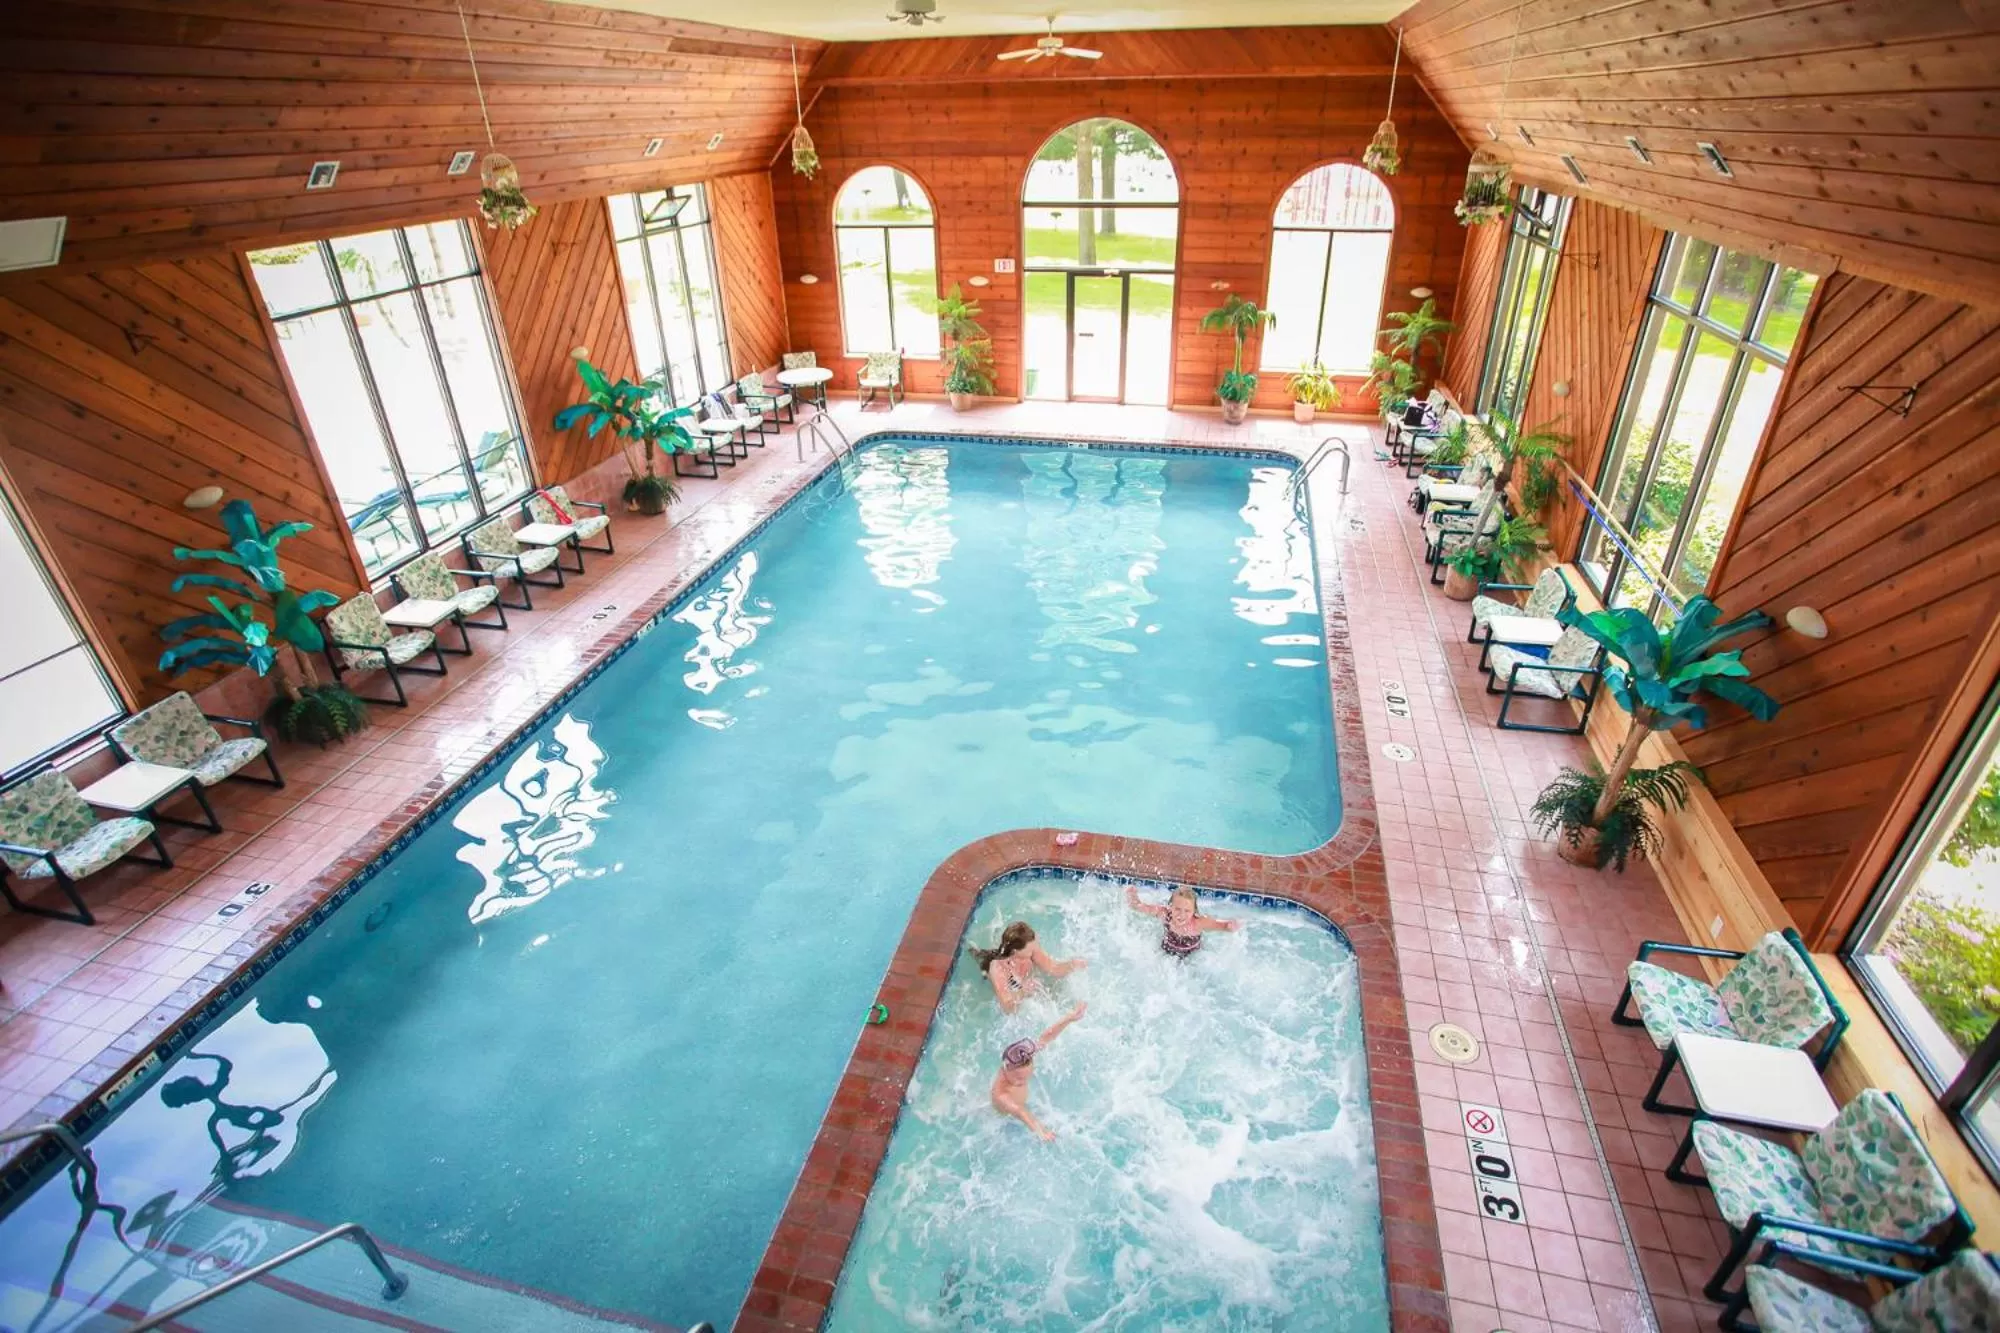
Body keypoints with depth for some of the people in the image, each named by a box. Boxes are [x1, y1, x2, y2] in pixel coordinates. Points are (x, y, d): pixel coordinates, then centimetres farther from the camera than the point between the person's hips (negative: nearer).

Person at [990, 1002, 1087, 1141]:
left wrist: (1069, 1018, -46)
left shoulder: (1019, 1062, -33)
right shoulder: (1001, 1094, -48)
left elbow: (1045, 1038, -35)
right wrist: (1039, 1131, -87)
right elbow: (1019, 1112, -68)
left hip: (1023, 1106, 5)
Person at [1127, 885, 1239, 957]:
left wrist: (1231, 926, -57)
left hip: (1190, 960, -1)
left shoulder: (1198, 923, -35)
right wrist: (1132, 896, -47)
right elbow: (1137, 906, -25)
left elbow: (1224, 925, -33)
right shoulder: (1165, 915, -31)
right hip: (1165, 956, 1)